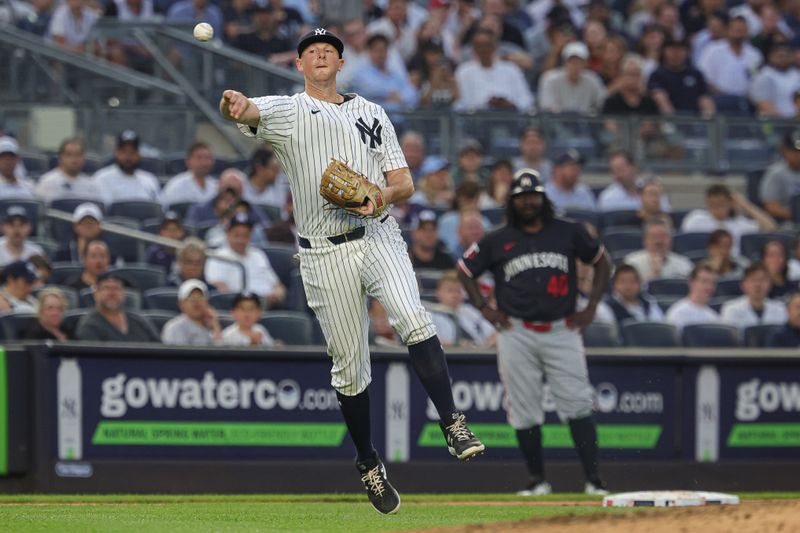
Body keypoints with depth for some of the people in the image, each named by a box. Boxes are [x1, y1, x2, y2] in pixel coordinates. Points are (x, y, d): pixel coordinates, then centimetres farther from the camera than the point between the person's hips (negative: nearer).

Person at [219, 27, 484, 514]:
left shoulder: (372, 115, 17)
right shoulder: (286, 111, 8)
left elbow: (405, 185, 14)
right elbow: (249, 111, -15)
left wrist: (381, 195, -10)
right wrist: (235, 104, -41)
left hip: (379, 239, 1)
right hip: (326, 253, -1)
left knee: (412, 318, -25)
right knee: (349, 365, 1)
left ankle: (453, 424, -26)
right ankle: (369, 465, 16)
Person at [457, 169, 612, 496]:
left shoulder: (569, 233, 6)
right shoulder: (497, 241, 5)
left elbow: (602, 262, 16)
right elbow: (465, 270, 16)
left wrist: (591, 308, 8)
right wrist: (484, 308, 5)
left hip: (561, 331, 0)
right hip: (517, 333, 1)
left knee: (578, 405, -8)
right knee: (524, 411, 0)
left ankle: (593, 479, -8)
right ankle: (537, 479, 11)